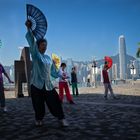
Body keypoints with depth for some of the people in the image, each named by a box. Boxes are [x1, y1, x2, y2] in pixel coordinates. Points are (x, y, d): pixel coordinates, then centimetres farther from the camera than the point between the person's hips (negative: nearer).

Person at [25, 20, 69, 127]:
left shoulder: (48, 58, 16)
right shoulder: (35, 54, 2)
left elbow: (53, 71, 22)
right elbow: (31, 42, -14)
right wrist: (29, 28, -26)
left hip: (48, 85, 4)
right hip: (37, 84, -3)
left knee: (55, 101, -2)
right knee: (38, 104, 2)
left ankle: (61, 118, 6)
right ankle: (39, 119, 24)